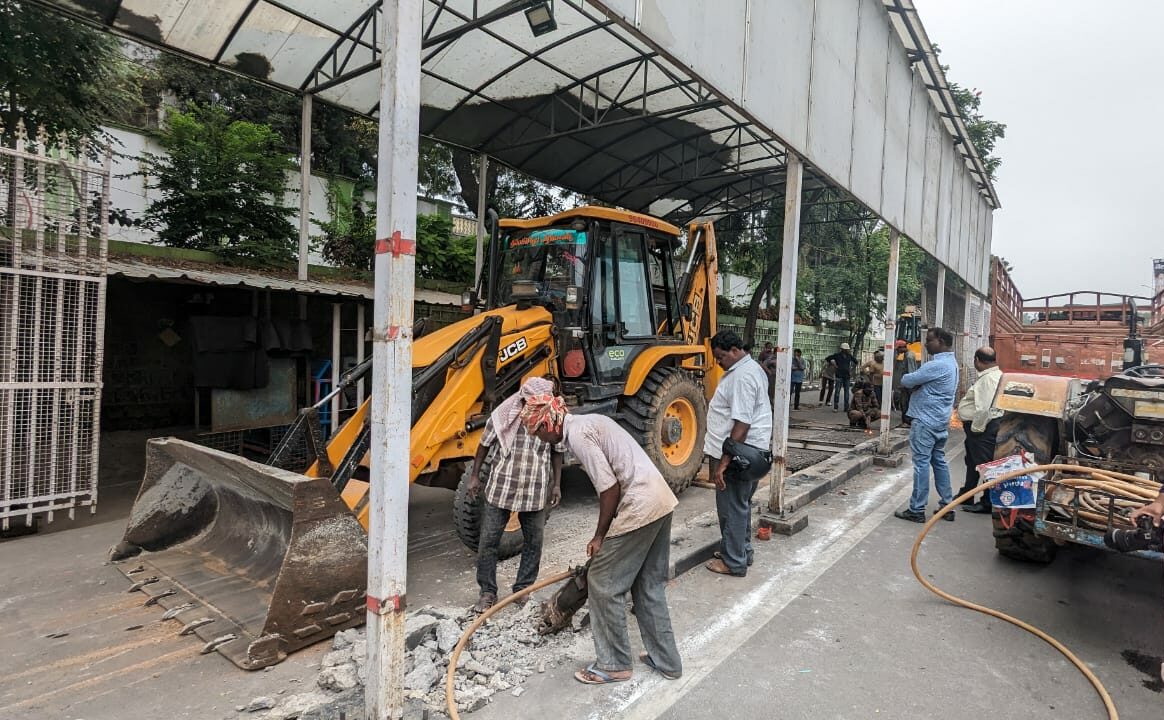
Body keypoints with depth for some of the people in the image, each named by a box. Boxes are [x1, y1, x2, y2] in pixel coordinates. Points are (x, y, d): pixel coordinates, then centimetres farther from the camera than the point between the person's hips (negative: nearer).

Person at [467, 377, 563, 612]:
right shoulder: (502, 416, -11)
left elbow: (556, 453, 6)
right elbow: (484, 445, 1)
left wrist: (557, 484, 6)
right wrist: (474, 476, 3)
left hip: (535, 493, 1)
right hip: (500, 489, -1)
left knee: (533, 543, 11)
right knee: (488, 542, 4)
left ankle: (523, 589, 29)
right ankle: (487, 592, 21)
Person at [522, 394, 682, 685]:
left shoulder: (576, 434, -13)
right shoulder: (588, 422, 17)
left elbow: (610, 487, -18)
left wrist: (600, 536, -4)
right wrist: (606, 532, 23)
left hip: (640, 508, -10)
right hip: (661, 500, 10)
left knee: (604, 583, 6)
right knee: (650, 585, 20)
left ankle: (614, 664, 20)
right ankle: (665, 659, 31)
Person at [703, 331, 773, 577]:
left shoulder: (742, 376, -21)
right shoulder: (750, 368, 14)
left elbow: (742, 424, -26)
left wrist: (724, 462, -26)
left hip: (736, 453, -11)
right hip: (746, 450, 11)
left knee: (732, 508, 1)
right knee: (739, 505, 20)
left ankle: (734, 562, 13)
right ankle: (741, 551, 33)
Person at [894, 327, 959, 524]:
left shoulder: (937, 365, -21)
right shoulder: (951, 362, 13)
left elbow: (906, 381, -17)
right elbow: (924, 381, 15)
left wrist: (906, 379, 4)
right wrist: (918, 384, -6)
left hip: (926, 421, -10)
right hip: (940, 421, 10)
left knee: (922, 464, -5)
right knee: (939, 462, 15)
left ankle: (917, 510, -1)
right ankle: (947, 505, 20)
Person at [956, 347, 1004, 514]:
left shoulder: (987, 378, -21)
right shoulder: (996, 375, 13)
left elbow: (984, 408, -28)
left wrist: (976, 428, -18)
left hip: (983, 427, -11)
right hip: (982, 426, 11)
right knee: (972, 462, 21)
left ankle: (987, 503, 8)